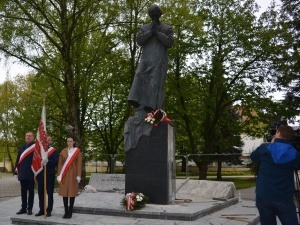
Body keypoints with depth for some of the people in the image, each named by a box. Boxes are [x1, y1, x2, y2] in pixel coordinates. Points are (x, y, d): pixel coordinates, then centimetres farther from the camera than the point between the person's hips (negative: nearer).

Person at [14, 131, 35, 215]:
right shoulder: (22, 147, 14)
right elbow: (18, 158, 16)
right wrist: (16, 167, 5)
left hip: (30, 173, -6)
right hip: (22, 173, 6)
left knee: (31, 191, 3)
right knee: (23, 191, 11)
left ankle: (29, 208, 9)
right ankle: (23, 208, 18)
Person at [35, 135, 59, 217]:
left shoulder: (54, 151, 1)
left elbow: (56, 162, -9)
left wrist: (48, 161, -23)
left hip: (50, 175, -4)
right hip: (40, 174, 4)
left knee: (50, 193, 1)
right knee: (40, 193, 7)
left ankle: (49, 210, 7)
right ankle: (41, 210, 16)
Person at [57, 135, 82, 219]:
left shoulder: (77, 151, 0)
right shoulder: (63, 151, 7)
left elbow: (79, 164, -3)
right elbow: (60, 164, 7)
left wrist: (78, 176, -9)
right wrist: (59, 176, 0)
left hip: (73, 174, -2)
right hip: (64, 175, 3)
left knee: (72, 193, 0)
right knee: (64, 193, 3)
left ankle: (70, 212, 9)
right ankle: (66, 212, 12)